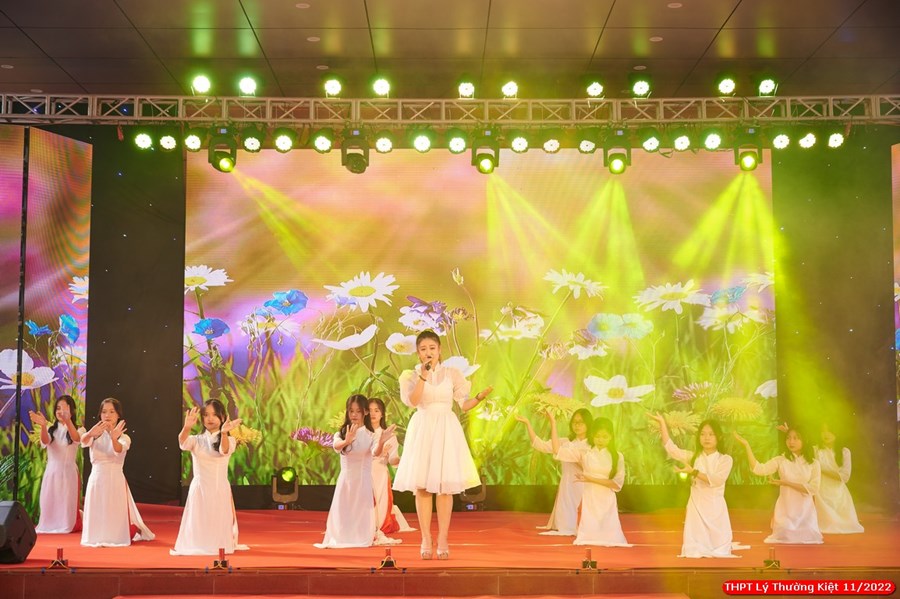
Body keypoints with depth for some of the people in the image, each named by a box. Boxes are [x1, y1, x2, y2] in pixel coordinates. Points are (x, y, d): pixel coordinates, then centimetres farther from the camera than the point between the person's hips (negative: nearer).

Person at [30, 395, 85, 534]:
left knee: (67, 506, -5)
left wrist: (68, 421, -46)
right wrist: (43, 426, -36)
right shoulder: (51, 430, 8)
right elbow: (45, 442, -14)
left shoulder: (78, 429, 0)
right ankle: (49, 526, 19)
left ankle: (66, 526, 11)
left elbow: (76, 439, -25)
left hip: (68, 473, -3)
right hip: (51, 472, 3)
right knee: (49, 505, 3)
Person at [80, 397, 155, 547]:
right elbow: (83, 441, -19)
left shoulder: (124, 438, 0)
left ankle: (116, 537, 18)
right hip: (97, 479, 2)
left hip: (115, 480, -2)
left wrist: (114, 439, -48)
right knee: (97, 515, 2)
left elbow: (119, 450, -24)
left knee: (115, 515, -1)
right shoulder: (95, 435, 6)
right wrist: (90, 434, -44)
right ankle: (97, 537, 21)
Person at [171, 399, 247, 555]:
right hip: (199, 488, 1)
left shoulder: (228, 440, 0)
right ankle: (197, 546, 15)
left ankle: (220, 547, 15)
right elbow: (183, 443, -18)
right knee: (199, 523, 1)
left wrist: (223, 433, -45)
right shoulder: (196, 440, 4)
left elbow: (225, 450, -23)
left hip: (220, 489, -1)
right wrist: (187, 427, -41)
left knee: (218, 522, 1)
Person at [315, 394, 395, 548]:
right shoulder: (341, 434, 1)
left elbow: (376, 452, -22)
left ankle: (361, 539, 9)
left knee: (361, 512, -1)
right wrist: (346, 441, -45)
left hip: (363, 479, -1)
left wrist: (382, 442, -45)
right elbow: (336, 446, -22)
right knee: (342, 512, 0)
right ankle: (341, 539, 11)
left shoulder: (370, 435, -2)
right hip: (345, 479, 1)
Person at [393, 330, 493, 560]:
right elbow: (412, 401, -13)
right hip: (423, 430, 0)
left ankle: (443, 541, 1)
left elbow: (464, 404, 7)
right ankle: (426, 541, 3)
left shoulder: (451, 374, 7)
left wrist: (481, 396, -11)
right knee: (422, 486, -2)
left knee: (445, 487, -3)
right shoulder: (412, 376, 4)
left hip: (447, 430, 0)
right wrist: (423, 376, -18)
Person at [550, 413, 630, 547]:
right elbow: (558, 450, -6)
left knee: (609, 536, -3)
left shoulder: (617, 457, 2)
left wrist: (591, 479, -12)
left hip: (608, 502, 1)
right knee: (588, 536, -6)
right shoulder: (584, 453, 2)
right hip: (589, 501, 0)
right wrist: (553, 423, -9)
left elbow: (617, 484, -6)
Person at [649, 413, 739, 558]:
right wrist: (662, 423, -11)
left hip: (715, 507, -1)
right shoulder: (693, 456, 7)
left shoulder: (725, 459, -2)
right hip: (696, 506, 1)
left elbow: (717, 480, -17)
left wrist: (693, 472, -23)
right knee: (695, 550, -4)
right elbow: (671, 449, -5)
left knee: (719, 547, 2)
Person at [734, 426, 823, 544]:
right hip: (785, 508, 0)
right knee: (784, 540, 4)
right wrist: (746, 445, -23)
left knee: (807, 540, 5)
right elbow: (759, 469, -17)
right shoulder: (780, 460, -2)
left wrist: (786, 483, -15)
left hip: (805, 509, 0)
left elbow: (813, 488, -11)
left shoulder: (813, 463, -1)